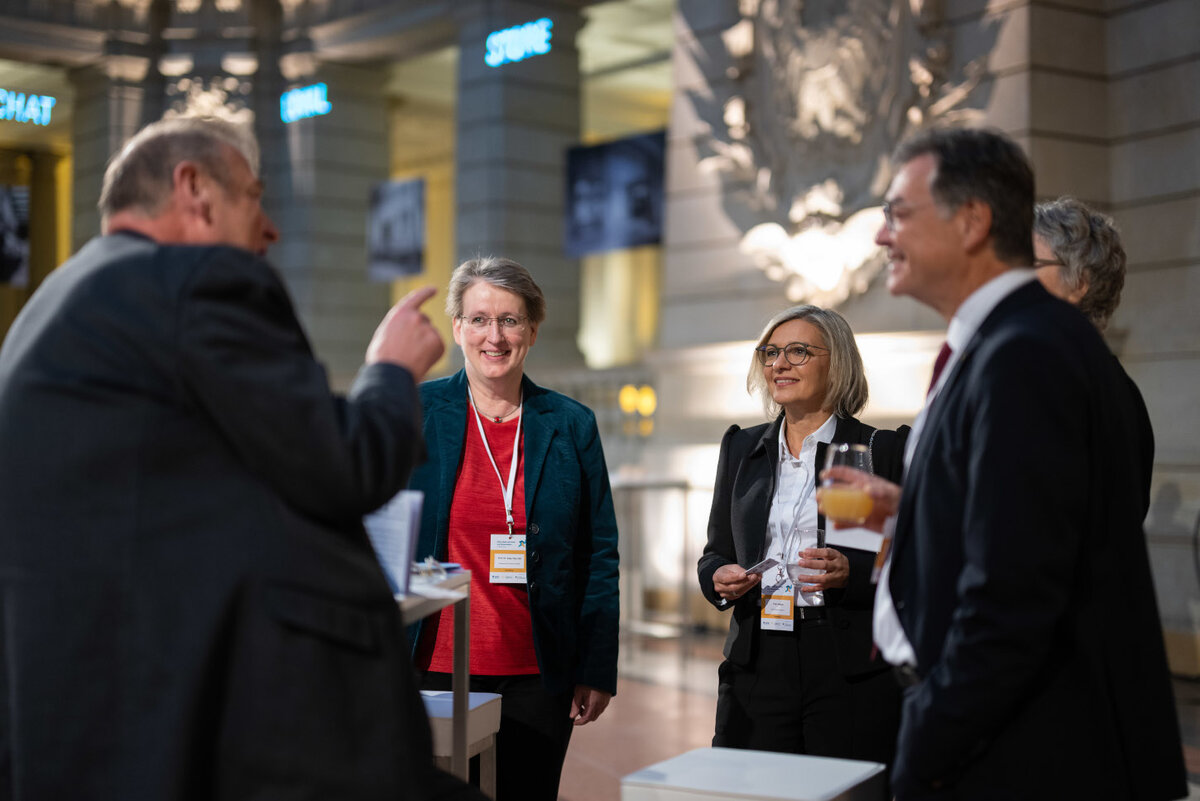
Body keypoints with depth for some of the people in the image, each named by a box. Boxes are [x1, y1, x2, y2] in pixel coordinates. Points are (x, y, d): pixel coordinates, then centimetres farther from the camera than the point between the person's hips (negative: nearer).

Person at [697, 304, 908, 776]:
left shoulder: (884, 450, 1)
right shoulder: (742, 448, 14)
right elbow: (715, 553, 19)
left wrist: (851, 572, -18)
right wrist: (719, 578, -3)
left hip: (853, 671, -3)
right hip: (756, 665, 3)